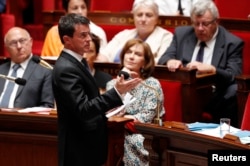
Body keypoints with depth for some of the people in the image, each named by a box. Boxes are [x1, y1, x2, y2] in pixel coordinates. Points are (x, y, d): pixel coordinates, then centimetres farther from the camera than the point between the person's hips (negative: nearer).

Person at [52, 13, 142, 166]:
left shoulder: (77, 61, 10)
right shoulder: (66, 69, -21)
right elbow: (83, 109, -28)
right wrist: (117, 93, -30)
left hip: (86, 143, 10)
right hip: (79, 149, -10)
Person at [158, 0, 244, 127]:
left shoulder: (232, 43, -1)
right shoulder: (181, 33, 11)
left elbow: (235, 77, -11)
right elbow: (164, 58, 9)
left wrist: (211, 69, -31)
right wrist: (170, 61, -18)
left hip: (215, 97, -3)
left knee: (233, 92, -33)